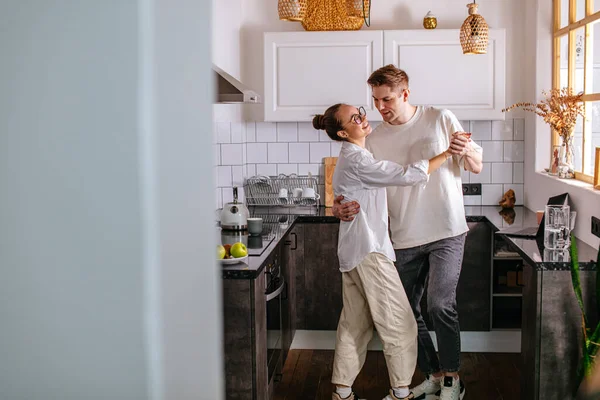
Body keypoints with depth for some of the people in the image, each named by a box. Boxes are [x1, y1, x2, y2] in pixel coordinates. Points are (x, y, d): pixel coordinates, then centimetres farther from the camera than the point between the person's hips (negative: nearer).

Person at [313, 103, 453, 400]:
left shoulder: (353, 157, 15)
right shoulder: (356, 160, -18)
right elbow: (407, 175, -23)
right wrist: (446, 154, -18)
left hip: (354, 251, 10)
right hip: (369, 251, -10)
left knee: (355, 323, 13)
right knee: (399, 324, 0)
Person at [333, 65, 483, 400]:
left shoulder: (441, 120, -1)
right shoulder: (375, 140, 5)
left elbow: (477, 167, 3)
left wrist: (466, 151, -20)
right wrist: (343, 207, -20)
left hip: (447, 232, -4)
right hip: (406, 238, 4)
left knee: (440, 304, -17)